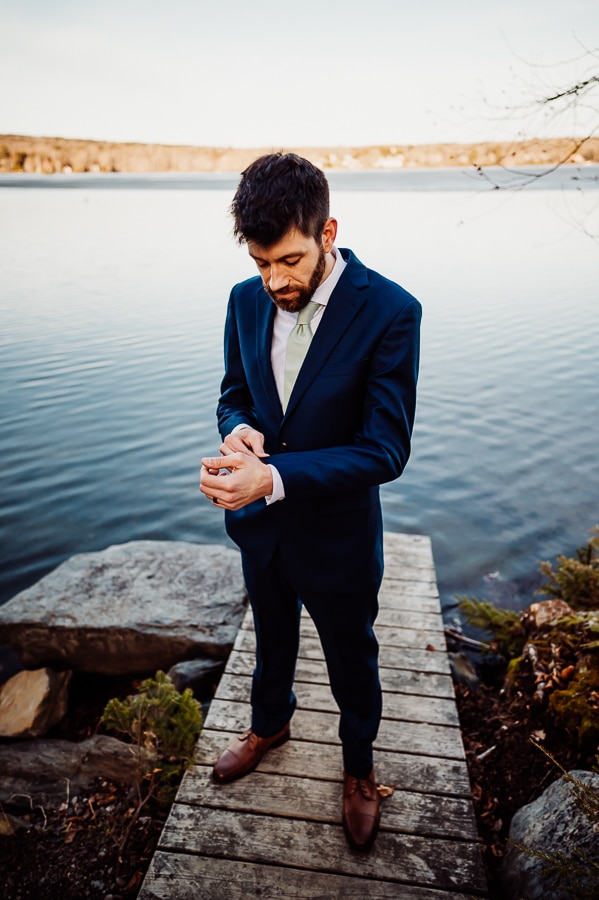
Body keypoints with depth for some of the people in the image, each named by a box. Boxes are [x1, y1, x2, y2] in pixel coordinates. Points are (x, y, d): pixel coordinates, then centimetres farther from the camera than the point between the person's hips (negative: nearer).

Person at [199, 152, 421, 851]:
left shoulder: (390, 312, -23)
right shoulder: (246, 300, -7)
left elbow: (384, 450, -25)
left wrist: (273, 476, -35)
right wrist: (238, 428, -19)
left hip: (336, 535, -4)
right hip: (260, 526, 4)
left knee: (352, 662, 20)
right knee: (271, 638, 29)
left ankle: (359, 767, 50)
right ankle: (269, 723, 59)